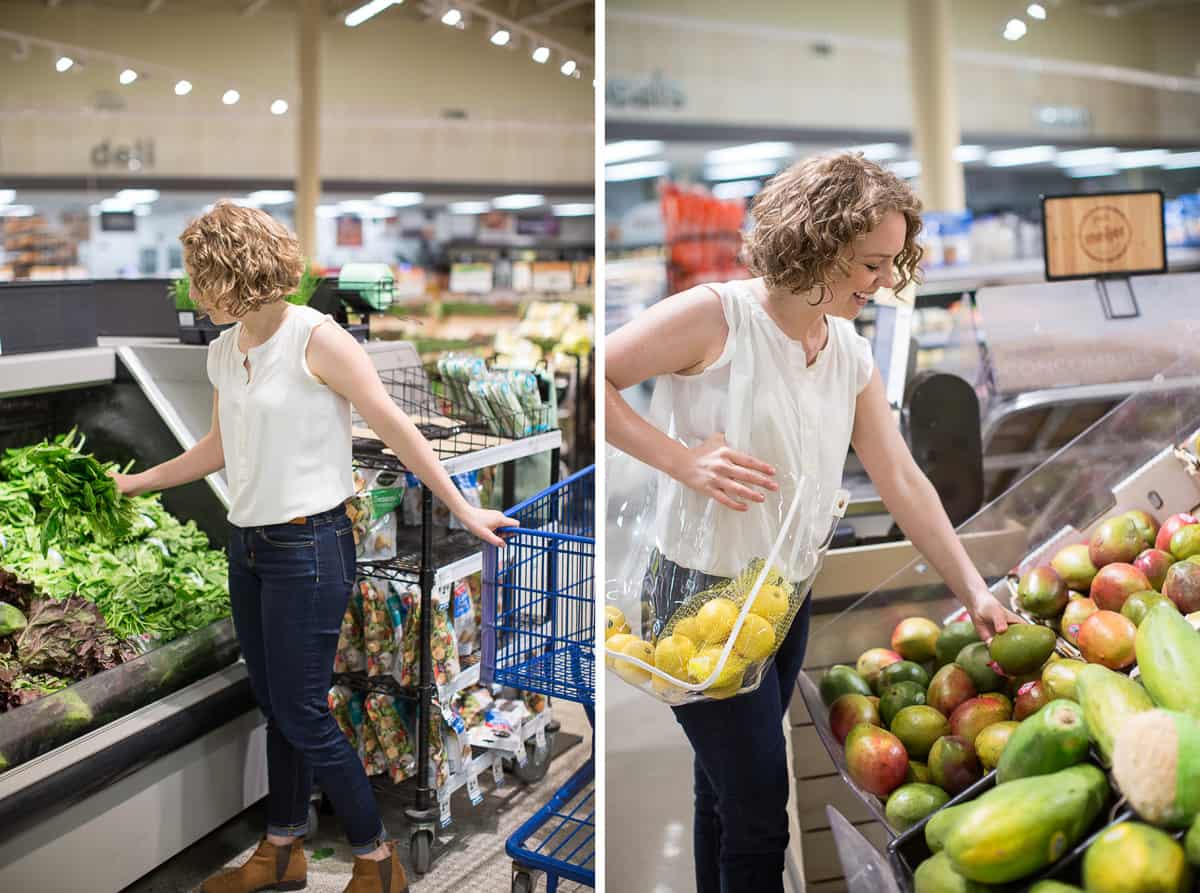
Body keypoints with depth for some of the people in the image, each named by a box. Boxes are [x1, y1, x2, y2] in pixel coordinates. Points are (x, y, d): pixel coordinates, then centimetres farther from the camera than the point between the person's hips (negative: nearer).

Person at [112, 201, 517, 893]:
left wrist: (462, 509, -12)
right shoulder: (223, 351, 9)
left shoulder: (316, 338, -14)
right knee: (275, 708, 16)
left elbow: (395, 427, -12)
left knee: (303, 717, -2)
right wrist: (132, 483, 26)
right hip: (248, 545, 7)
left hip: (309, 545, -7)